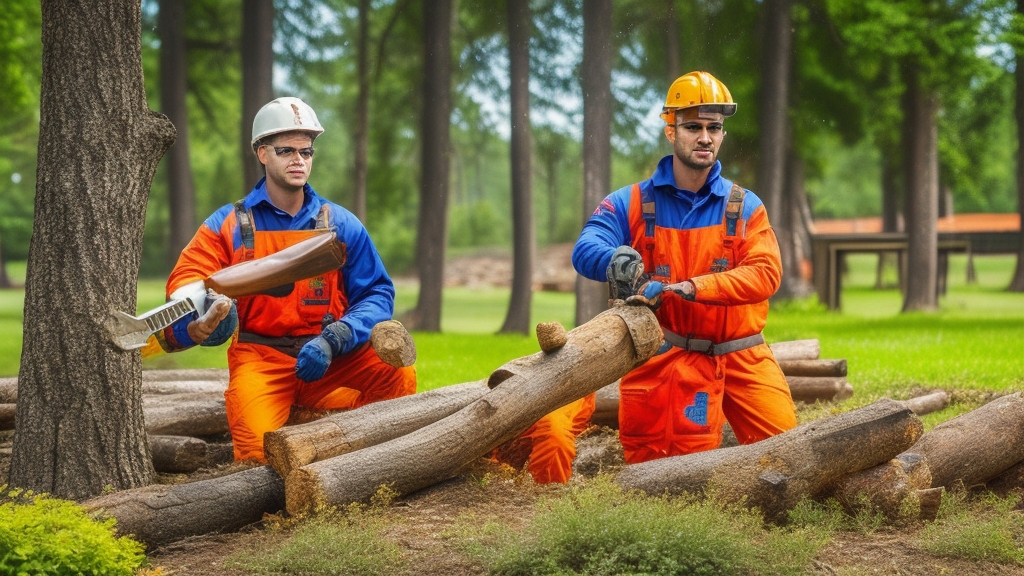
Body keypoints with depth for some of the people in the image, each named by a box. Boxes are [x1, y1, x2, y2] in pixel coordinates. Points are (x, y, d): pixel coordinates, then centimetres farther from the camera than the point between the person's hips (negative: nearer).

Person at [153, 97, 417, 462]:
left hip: (331, 361, 2)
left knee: (398, 374, -26)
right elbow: (185, 285, -3)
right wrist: (200, 321, -28)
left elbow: (376, 293, 2)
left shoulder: (340, 225, 9)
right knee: (258, 451, -31)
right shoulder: (228, 226, 7)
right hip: (260, 360, -2)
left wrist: (332, 341, -16)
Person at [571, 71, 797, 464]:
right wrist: (617, 261, -39)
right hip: (668, 360, -1)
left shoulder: (744, 207, 3)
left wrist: (690, 287, -26)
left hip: (741, 358, 1)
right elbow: (586, 250, -14)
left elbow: (765, 273, -12)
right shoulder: (632, 205, 2)